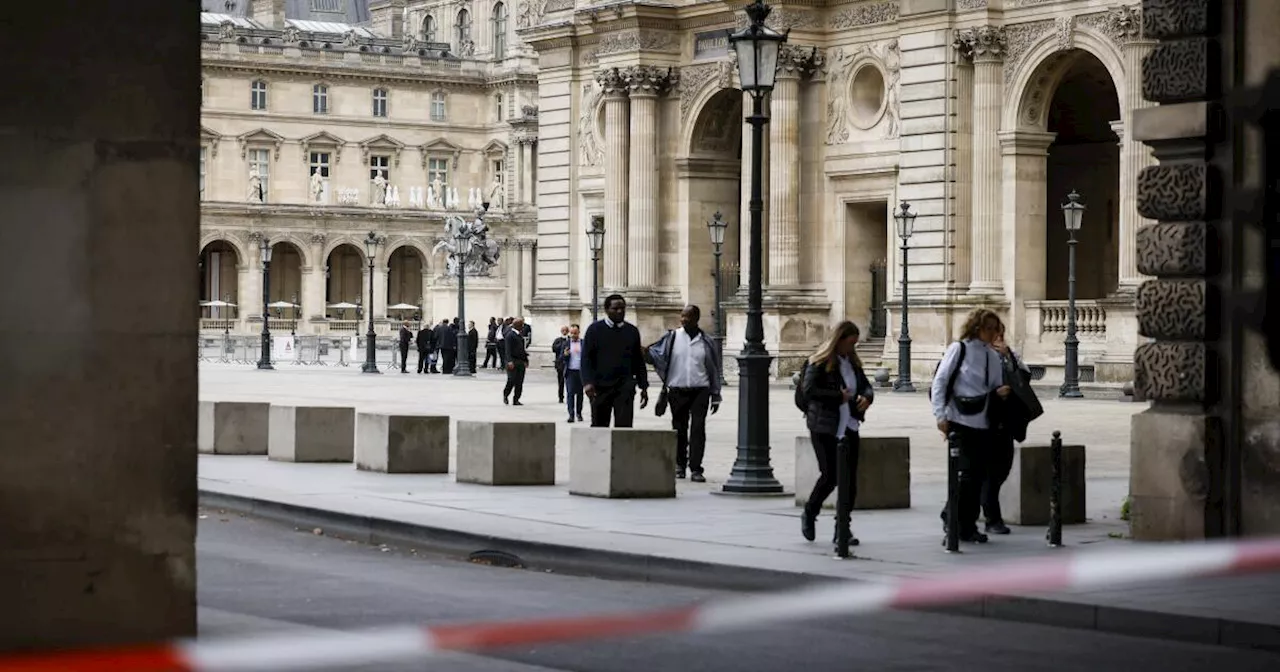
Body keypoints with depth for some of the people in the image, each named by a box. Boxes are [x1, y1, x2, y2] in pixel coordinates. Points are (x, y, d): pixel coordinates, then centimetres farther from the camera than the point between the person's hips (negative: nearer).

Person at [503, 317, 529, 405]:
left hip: (521, 362, 7)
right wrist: (510, 361, -23)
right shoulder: (510, 335, -6)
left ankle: (516, 400, 7)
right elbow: (508, 350, -14)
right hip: (513, 362, -7)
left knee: (519, 382, 3)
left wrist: (525, 360, 17)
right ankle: (505, 394, 18)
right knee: (512, 380, -7)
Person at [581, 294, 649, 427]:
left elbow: (639, 361, 14)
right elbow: (586, 359, -2)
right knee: (598, 426, 8)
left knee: (624, 425, -11)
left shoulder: (632, 331, 10)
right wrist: (587, 382, -15)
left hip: (625, 388, 1)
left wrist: (643, 386, 10)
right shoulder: (595, 329, 2)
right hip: (600, 387, -1)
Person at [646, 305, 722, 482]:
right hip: (677, 390, 1)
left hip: (700, 390, -1)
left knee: (698, 428, -8)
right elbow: (654, 353, 5)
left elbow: (714, 370, 10)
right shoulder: (672, 337, 3)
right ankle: (680, 465, 21)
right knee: (679, 428, 7)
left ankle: (695, 469, -8)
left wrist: (715, 395, 9)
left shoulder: (707, 341, 5)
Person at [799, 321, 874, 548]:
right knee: (830, 476, -7)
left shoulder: (852, 363, 13)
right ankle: (809, 514, 19)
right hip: (824, 428, -6)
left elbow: (866, 385, 18)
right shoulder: (819, 363, -8)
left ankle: (842, 530, 9)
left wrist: (867, 397, -6)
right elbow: (808, 390, -19)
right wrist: (839, 397, -18)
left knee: (849, 479, 2)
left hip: (849, 427, 6)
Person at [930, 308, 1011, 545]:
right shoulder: (959, 349, -3)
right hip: (960, 421, -6)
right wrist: (940, 415, -12)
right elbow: (939, 382, -6)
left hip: (983, 424, 6)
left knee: (978, 475, 6)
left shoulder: (993, 356, 13)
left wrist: (1000, 392, -5)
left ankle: (965, 525, 15)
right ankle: (960, 525, 0)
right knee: (969, 472, -10)